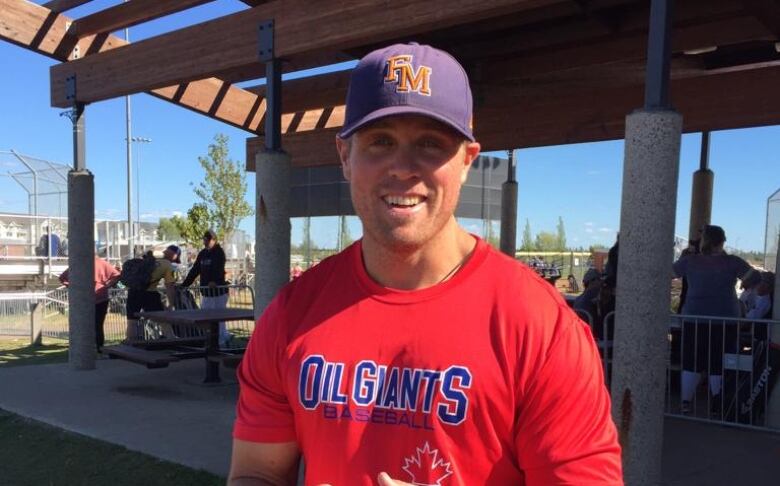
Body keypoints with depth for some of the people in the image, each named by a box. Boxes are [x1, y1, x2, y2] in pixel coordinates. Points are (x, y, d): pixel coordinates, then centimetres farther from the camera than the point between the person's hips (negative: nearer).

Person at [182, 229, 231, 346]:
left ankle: (221, 341, 6)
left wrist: (214, 281, -38)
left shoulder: (219, 252, -6)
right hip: (206, 292, 7)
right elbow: (195, 270, 17)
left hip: (218, 290, -7)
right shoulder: (202, 254, 15)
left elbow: (218, 269, -22)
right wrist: (184, 284, 12)